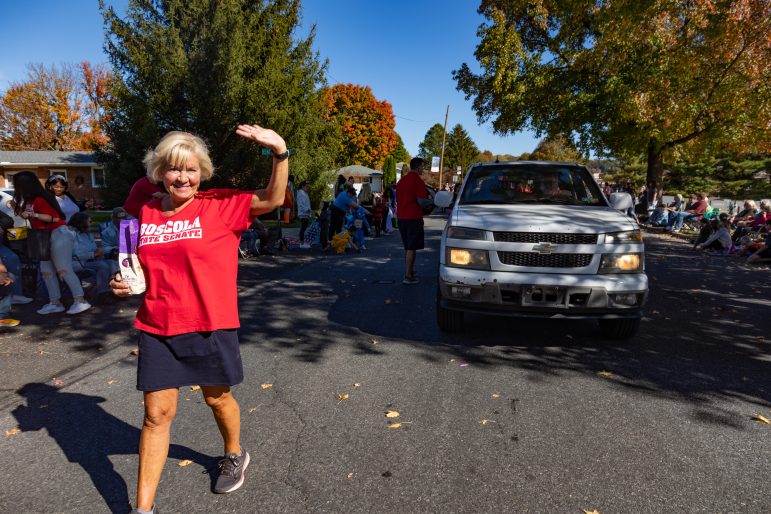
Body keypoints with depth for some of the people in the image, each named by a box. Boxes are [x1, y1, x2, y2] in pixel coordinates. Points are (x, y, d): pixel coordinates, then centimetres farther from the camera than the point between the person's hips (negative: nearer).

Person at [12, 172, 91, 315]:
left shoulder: (39, 200, -13)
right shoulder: (30, 201, 15)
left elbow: (54, 217, -17)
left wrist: (34, 215, -26)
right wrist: (17, 208, 17)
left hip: (58, 234, -10)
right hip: (46, 237, 10)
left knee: (63, 269, -15)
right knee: (46, 271, 4)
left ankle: (80, 301, -18)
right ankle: (55, 303, 5)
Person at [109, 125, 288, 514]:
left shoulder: (220, 206, -8)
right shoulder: (147, 213, 4)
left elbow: (273, 199, -20)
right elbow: (146, 268, 17)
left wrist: (280, 152, -32)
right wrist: (125, 282, -3)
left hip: (210, 326, -3)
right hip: (157, 328, 3)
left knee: (217, 397, 17)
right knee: (157, 413, 8)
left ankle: (235, 455, 47)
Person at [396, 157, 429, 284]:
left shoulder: (401, 180, 12)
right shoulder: (418, 181, -11)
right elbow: (420, 201, -17)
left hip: (401, 217, 8)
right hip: (414, 217, -7)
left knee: (407, 247, 18)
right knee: (412, 248, -3)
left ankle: (409, 271, 27)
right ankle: (408, 276, -4)